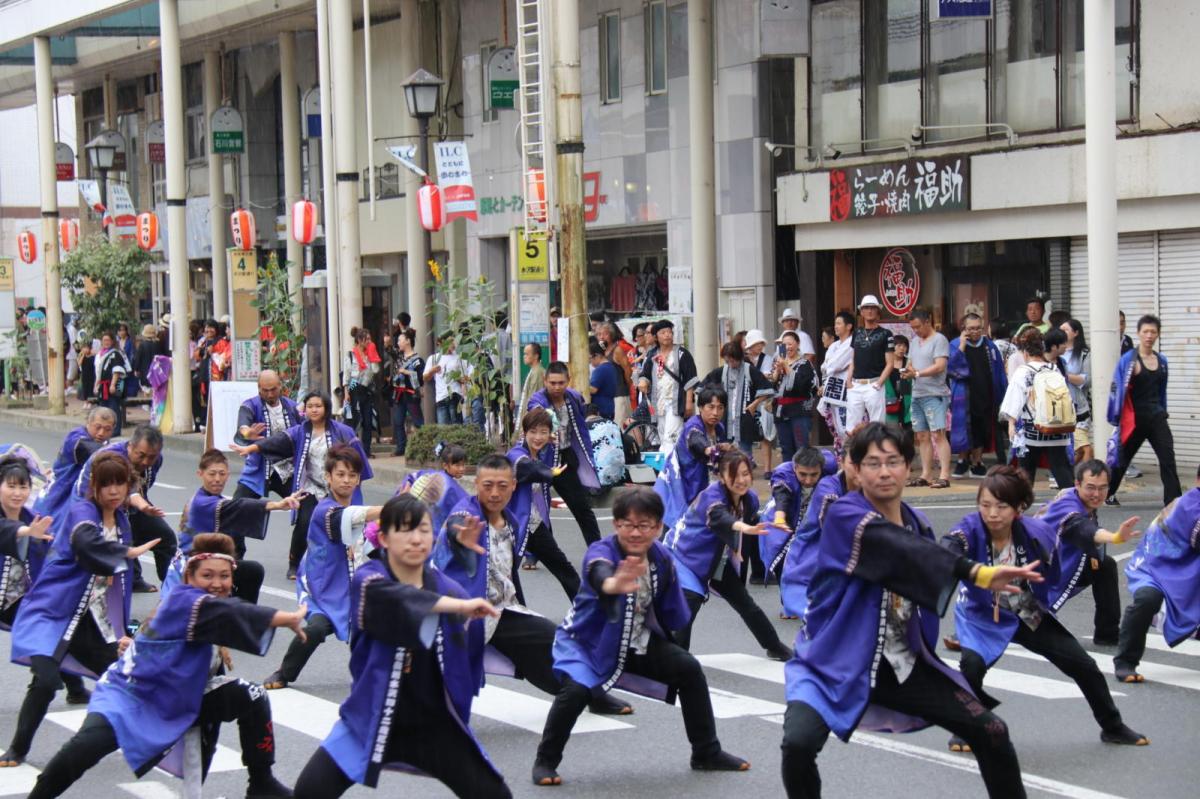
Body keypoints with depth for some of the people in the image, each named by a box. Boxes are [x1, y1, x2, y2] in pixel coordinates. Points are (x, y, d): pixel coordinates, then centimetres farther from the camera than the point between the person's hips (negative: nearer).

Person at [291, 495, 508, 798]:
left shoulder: (449, 590, -3)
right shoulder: (367, 581, -14)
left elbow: (467, 660, 9)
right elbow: (391, 598, -39)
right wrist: (459, 606, -45)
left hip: (436, 723, 3)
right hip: (372, 720, -3)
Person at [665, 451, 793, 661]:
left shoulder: (750, 499, -9)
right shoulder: (712, 495, -30)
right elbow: (719, 517, -53)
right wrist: (744, 527, -72)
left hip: (716, 560, 7)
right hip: (684, 555, -7)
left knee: (746, 604, 16)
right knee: (687, 608, -26)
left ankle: (775, 647, 36)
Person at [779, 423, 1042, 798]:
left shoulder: (915, 523, 5)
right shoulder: (843, 517, -17)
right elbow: (905, 552, -36)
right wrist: (978, 573, -47)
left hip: (904, 665, 6)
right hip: (835, 666, -6)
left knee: (992, 732, 3)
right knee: (799, 743, -30)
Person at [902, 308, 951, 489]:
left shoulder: (939, 340, -6)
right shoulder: (915, 341, 19)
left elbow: (940, 366, -15)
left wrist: (917, 373, -16)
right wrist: (907, 371, -2)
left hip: (934, 394, -8)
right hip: (917, 394, 8)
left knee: (938, 434, -12)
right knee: (922, 436, 8)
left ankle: (944, 476, -15)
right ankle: (925, 475, 12)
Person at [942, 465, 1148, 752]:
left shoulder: (1037, 533, -22)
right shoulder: (971, 529, -29)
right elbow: (947, 552, -53)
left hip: (1031, 614, 3)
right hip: (982, 616, -3)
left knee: (1082, 664, 8)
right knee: (971, 663, -31)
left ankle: (1112, 727, 36)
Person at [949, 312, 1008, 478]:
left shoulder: (989, 346, 6)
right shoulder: (955, 345, -1)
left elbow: (999, 373, 9)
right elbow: (951, 368, -15)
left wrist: (1003, 395, 4)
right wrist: (961, 347, -18)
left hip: (987, 397, 3)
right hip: (965, 398, -3)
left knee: (982, 432, 8)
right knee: (964, 430, -2)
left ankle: (976, 462, 20)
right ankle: (962, 461, 16)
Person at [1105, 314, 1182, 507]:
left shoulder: (1161, 360, 7)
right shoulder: (1128, 360, -9)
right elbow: (1118, 389, -9)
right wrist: (1116, 417, -14)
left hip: (1156, 417, 4)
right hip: (1135, 418, -4)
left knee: (1167, 459, -10)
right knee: (1123, 457, 11)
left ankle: (1173, 500, -11)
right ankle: (1106, 493, 32)